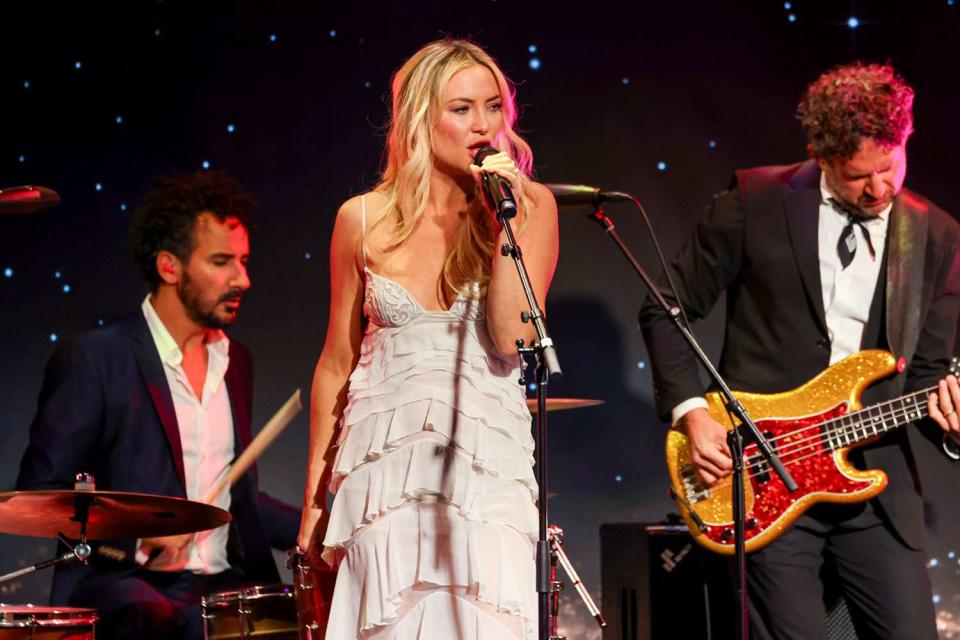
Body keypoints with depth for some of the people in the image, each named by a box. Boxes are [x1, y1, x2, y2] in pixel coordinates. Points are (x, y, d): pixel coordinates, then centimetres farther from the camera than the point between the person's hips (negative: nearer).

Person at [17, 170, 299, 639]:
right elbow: (40, 488, -7)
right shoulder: (94, 361, -5)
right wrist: (135, 538, -20)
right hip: (119, 581, -7)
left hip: (220, 581, 7)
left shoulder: (234, 361, 16)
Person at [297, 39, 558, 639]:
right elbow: (338, 362, 11)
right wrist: (315, 493, 14)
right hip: (383, 464, 1)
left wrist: (507, 223, -14)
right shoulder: (364, 219, 3)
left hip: (487, 461, -1)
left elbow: (512, 340, -10)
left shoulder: (530, 206, 0)